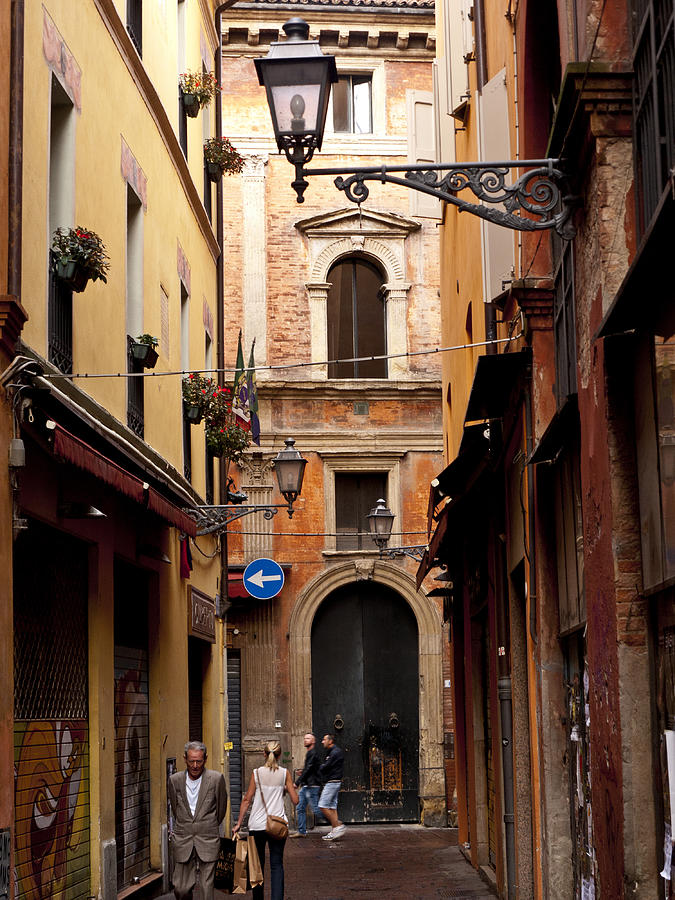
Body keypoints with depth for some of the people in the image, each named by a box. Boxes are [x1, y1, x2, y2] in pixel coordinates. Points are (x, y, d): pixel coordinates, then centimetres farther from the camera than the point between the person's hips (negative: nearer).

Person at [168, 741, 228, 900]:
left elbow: (221, 809, 9)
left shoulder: (216, 779, -5)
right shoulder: (175, 780, 2)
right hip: (182, 840, 2)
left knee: (207, 887, -4)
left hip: (208, 840, -2)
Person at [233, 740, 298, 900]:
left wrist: (238, 823, 3)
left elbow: (247, 800, -2)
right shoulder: (284, 773, -2)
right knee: (277, 864, 3)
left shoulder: (256, 773, -3)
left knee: (258, 864, 13)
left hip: (257, 825, 0)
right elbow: (295, 800, -2)